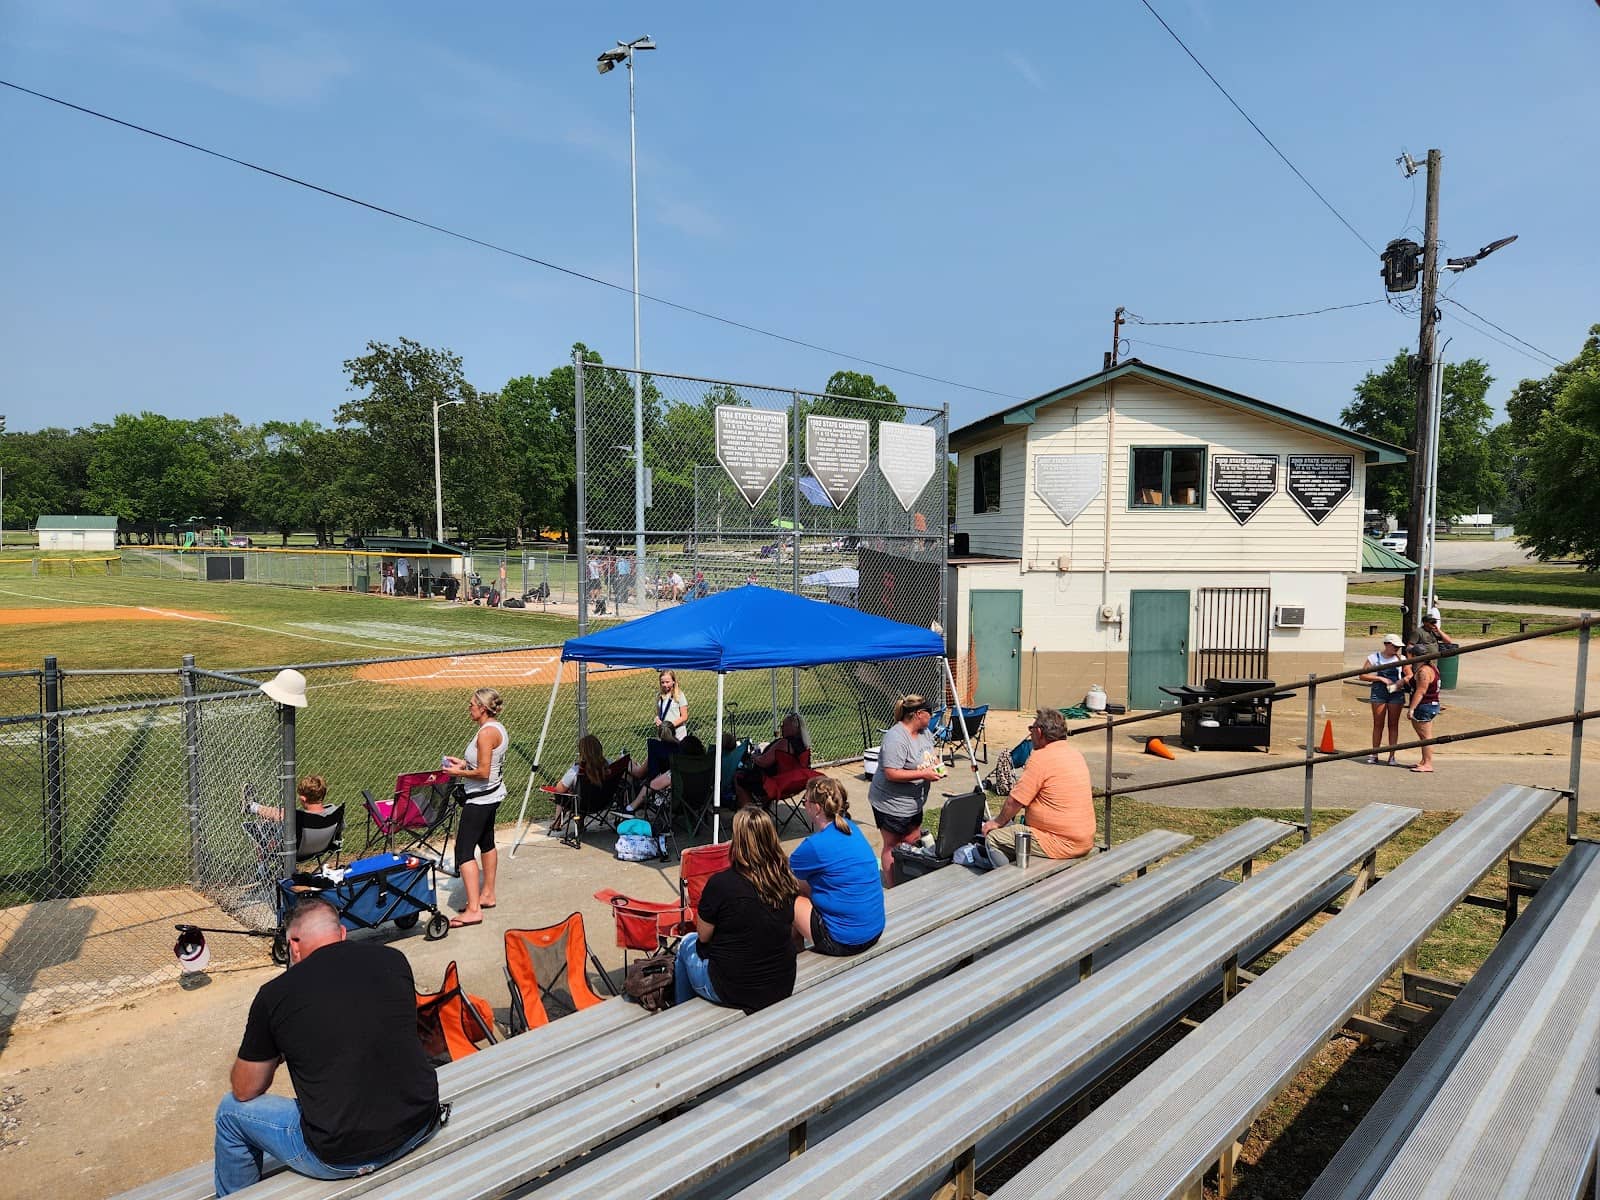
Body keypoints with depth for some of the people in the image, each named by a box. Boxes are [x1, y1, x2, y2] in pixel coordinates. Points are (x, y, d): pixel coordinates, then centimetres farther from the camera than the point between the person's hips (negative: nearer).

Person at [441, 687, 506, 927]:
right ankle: (487, 895, 35)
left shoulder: (486, 732, -23)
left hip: (480, 798, -11)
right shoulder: (498, 728, 8)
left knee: (464, 851, -10)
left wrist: (459, 772, -11)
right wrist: (464, 763, 10)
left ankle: (473, 910, -12)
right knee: (486, 843, 22)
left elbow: (483, 773, -25)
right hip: (492, 795, 11)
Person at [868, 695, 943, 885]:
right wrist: (923, 774, -28)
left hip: (914, 804, 9)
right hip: (891, 804, -9)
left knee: (914, 844, 16)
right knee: (892, 847, 5)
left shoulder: (924, 732, 4)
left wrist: (936, 766, -3)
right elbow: (892, 774, -30)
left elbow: (931, 755, 20)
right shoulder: (896, 738, -26)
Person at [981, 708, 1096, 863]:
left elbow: (1015, 801, -13)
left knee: (993, 837, -3)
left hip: (1061, 845, -9)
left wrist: (998, 822, 6)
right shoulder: (1074, 752, 11)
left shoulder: (1041, 757, -17)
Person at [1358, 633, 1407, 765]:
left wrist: (1402, 681, -20)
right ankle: (1374, 754, 11)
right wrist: (1381, 678, -13)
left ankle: (1392, 756, 9)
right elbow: (1362, 676, -4)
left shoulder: (1400, 658, 5)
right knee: (1378, 724, 3)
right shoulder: (1374, 657, -1)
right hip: (1379, 693, -1)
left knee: (1393, 725, 4)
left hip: (1396, 693, 1)